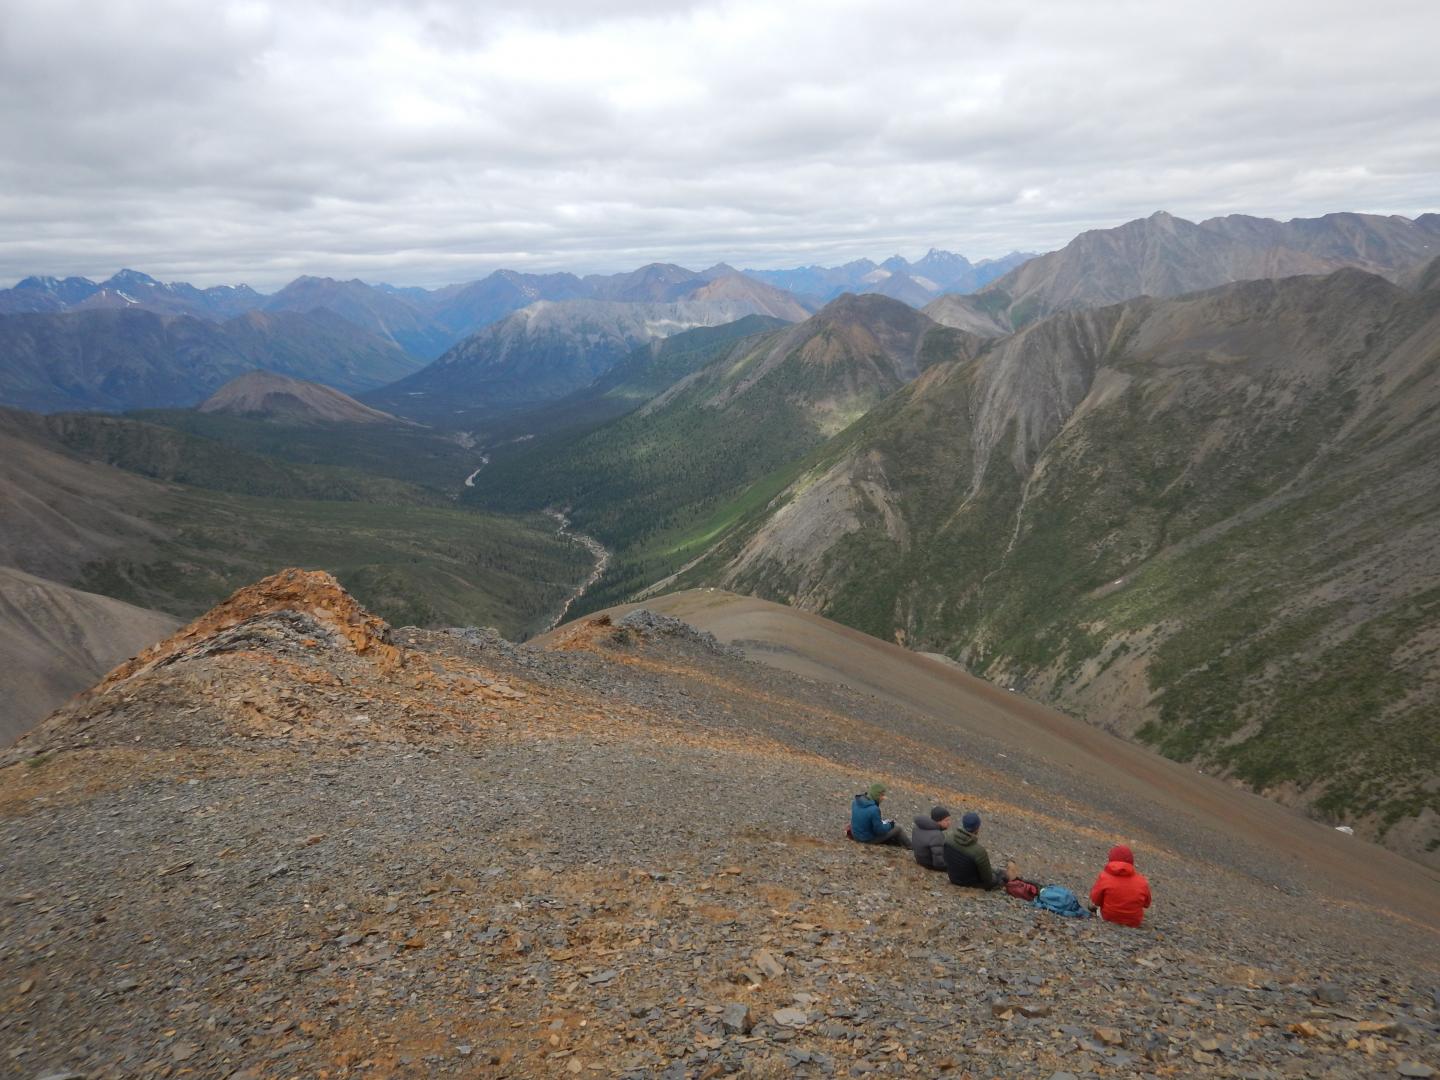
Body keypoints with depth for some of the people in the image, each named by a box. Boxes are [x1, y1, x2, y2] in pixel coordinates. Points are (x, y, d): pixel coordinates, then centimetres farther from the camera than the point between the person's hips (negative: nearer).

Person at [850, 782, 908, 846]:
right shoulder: (874, 809, -32)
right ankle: (910, 846, 25)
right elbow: (879, 830, -22)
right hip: (868, 839, -8)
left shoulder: (856, 802, -8)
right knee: (897, 828, 5)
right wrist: (891, 825, -5)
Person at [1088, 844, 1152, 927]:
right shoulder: (1142, 882, -13)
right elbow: (1146, 904, 4)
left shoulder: (1104, 877, -19)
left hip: (1108, 918, -2)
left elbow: (1096, 901, -10)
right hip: (1134, 923, 2)